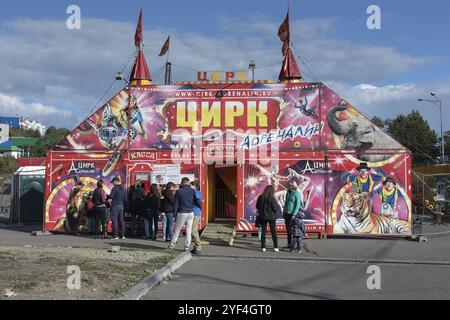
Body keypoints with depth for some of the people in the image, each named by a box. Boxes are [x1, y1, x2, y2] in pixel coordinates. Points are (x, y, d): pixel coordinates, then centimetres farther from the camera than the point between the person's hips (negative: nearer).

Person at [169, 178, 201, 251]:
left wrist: (174, 214, 3)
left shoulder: (179, 191, -4)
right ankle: (187, 246, 7)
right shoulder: (192, 191, 1)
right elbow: (197, 201, 2)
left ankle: (172, 244, 13)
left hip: (182, 213, -2)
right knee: (188, 230, 7)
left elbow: (176, 204, -3)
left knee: (177, 230, 8)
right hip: (190, 213, 2)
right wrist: (200, 208, 20)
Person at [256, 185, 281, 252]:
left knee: (263, 231, 9)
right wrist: (279, 207, 7)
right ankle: (275, 247, 9)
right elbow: (275, 208, -14)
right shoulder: (271, 198, -15)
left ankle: (263, 247, 7)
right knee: (273, 231, 8)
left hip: (262, 216, 3)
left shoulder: (260, 197, -2)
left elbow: (257, 207, 5)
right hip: (271, 217, -3)